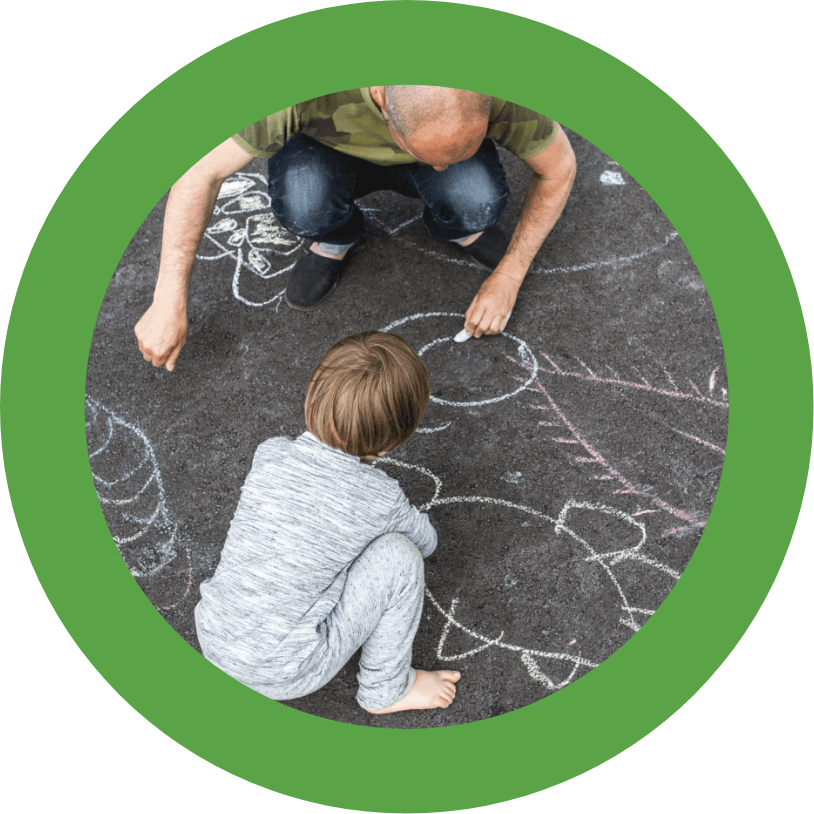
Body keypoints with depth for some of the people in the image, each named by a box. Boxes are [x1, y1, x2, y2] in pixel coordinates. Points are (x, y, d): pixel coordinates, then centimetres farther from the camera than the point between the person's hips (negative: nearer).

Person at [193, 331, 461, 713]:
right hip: (282, 676, -5)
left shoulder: (269, 454, -8)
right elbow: (427, 542, 6)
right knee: (399, 554, -6)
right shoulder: (381, 497, -17)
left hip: (212, 643, 5)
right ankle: (386, 690, 13)